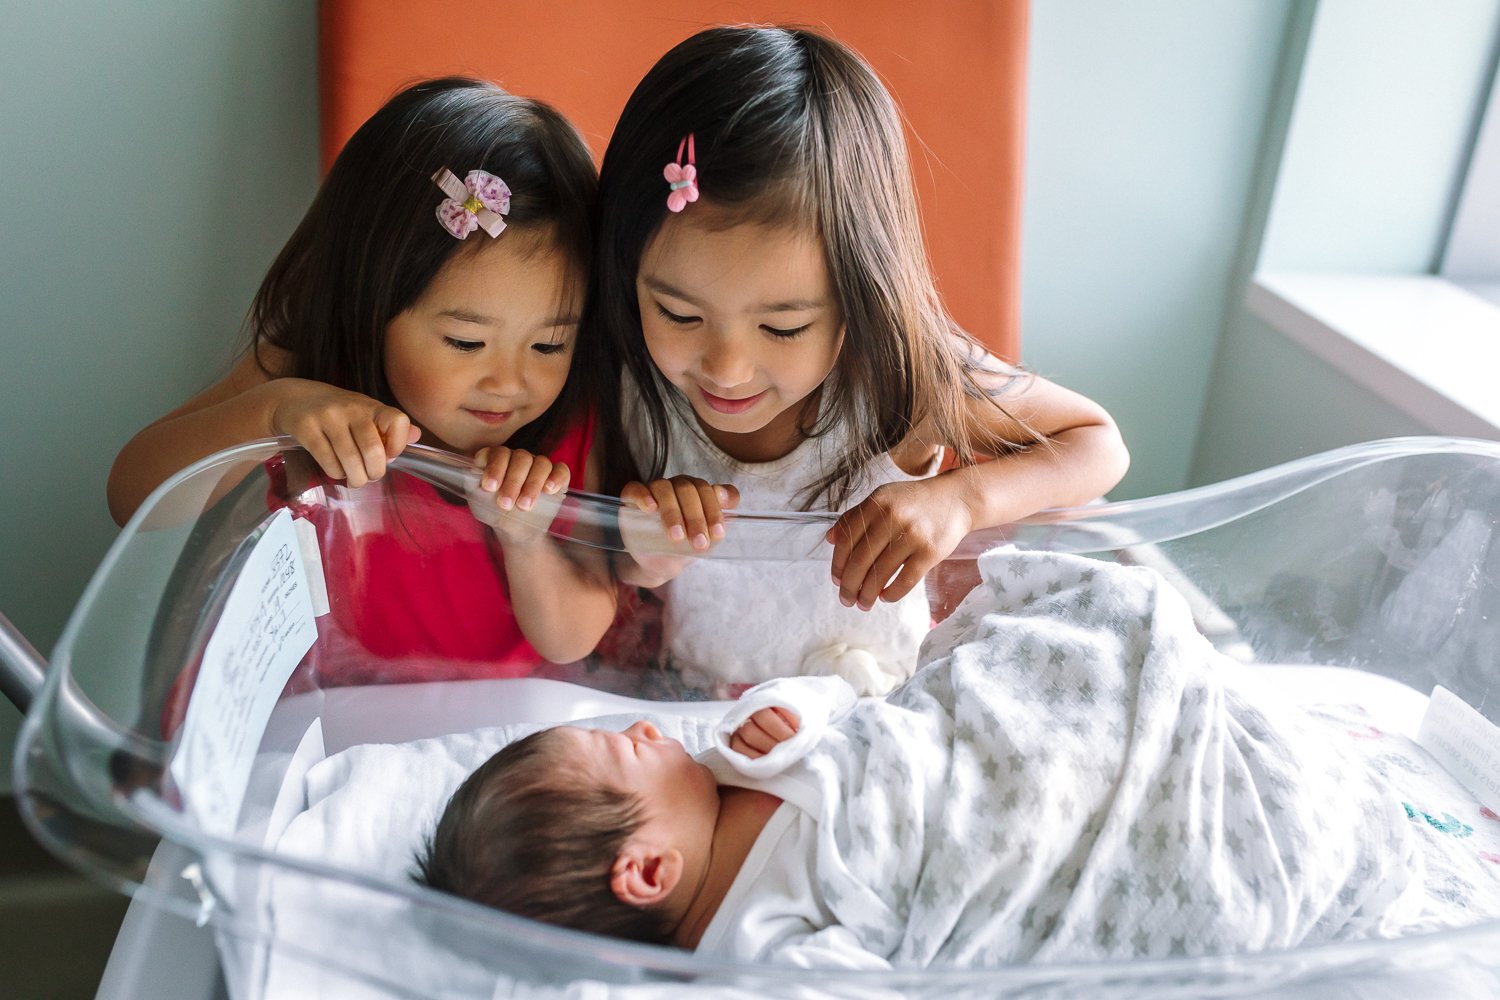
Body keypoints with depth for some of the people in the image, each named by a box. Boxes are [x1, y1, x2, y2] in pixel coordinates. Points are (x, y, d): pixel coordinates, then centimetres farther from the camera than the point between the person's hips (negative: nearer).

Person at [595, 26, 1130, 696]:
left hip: (882, 717, 0)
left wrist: (960, 499, -23)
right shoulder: (624, 383, -16)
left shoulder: (902, 378, -19)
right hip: (689, 712, 1)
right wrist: (646, 556, -24)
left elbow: (1099, 444, -6)